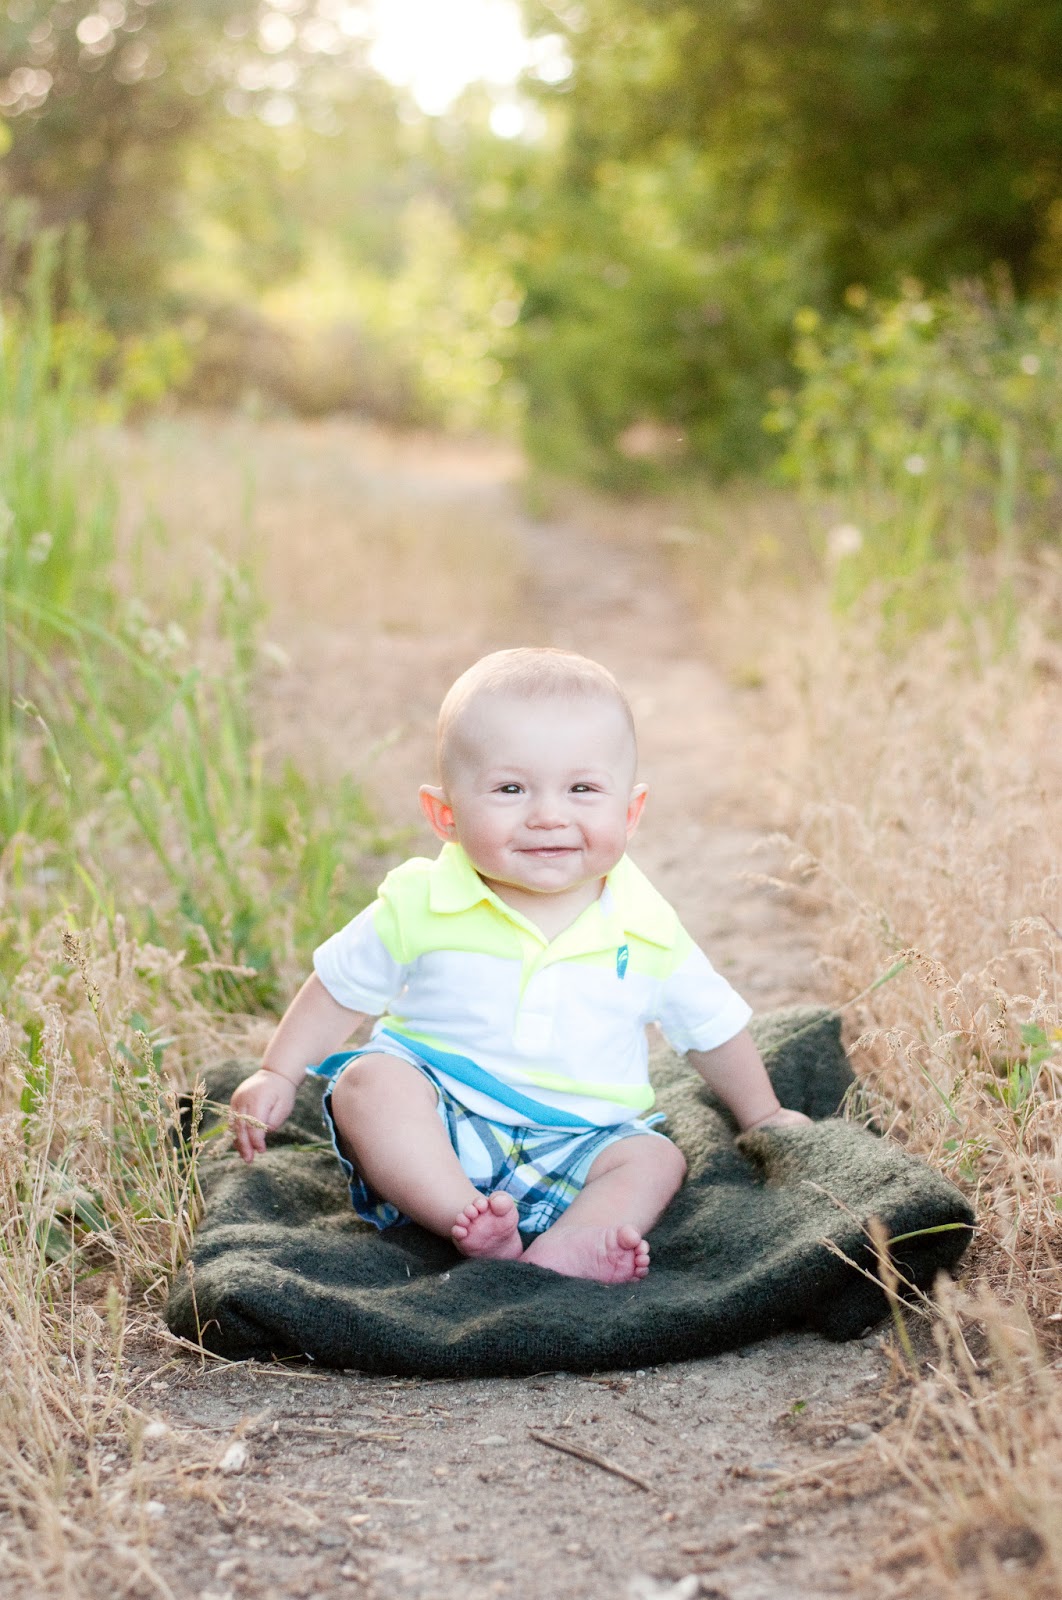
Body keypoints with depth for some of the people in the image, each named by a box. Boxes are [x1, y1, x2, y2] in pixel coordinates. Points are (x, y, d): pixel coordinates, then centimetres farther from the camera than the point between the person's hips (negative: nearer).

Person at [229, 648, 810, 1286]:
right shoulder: (420, 905, -6)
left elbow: (714, 1028, 12)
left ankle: (566, 1246, -43)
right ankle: (469, 1222, -41)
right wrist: (277, 1075, 6)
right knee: (368, 1081, -27)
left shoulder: (648, 933, -3)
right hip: (438, 1123, -1)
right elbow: (340, 989, 8)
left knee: (654, 1158, -21)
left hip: (577, 1145, 2)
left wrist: (762, 1114, 16)